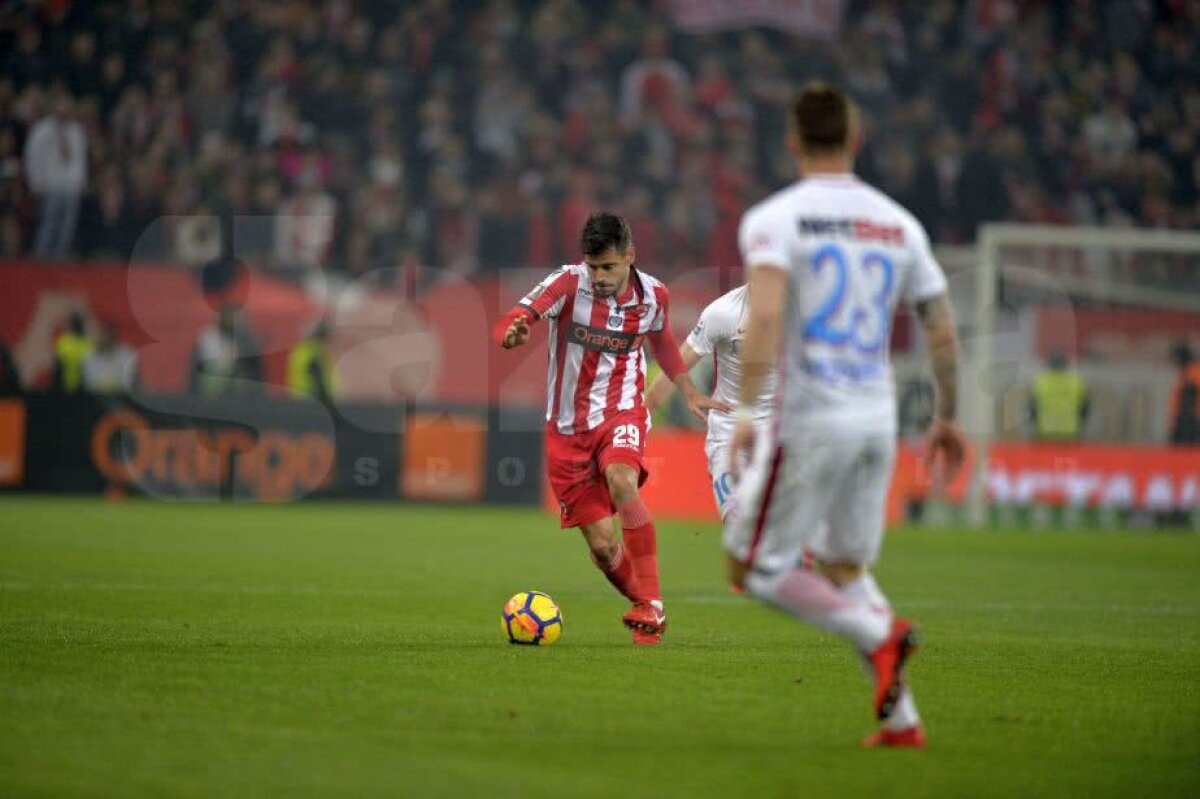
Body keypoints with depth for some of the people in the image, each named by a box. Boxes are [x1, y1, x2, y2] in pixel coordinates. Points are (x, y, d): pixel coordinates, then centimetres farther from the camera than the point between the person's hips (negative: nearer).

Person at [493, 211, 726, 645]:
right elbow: (505, 326, -24)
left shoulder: (653, 295, -4)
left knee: (621, 482, -34)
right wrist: (514, 333, -47)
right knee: (603, 546, -4)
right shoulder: (569, 283, -13)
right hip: (567, 427, 0)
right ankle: (648, 613, 24)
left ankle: (651, 605, -29)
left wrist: (690, 393, 18)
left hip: (620, 414, 0)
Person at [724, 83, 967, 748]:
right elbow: (943, 332, 11)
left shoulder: (773, 219, -5)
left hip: (808, 418, -5)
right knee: (843, 568, 18)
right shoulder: (899, 224, 10)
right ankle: (901, 719, 7)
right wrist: (946, 417, 23)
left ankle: (877, 632, -15)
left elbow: (765, 316, -22)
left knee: (753, 568, 5)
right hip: (878, 416, 5)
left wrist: (745, 408, -25)